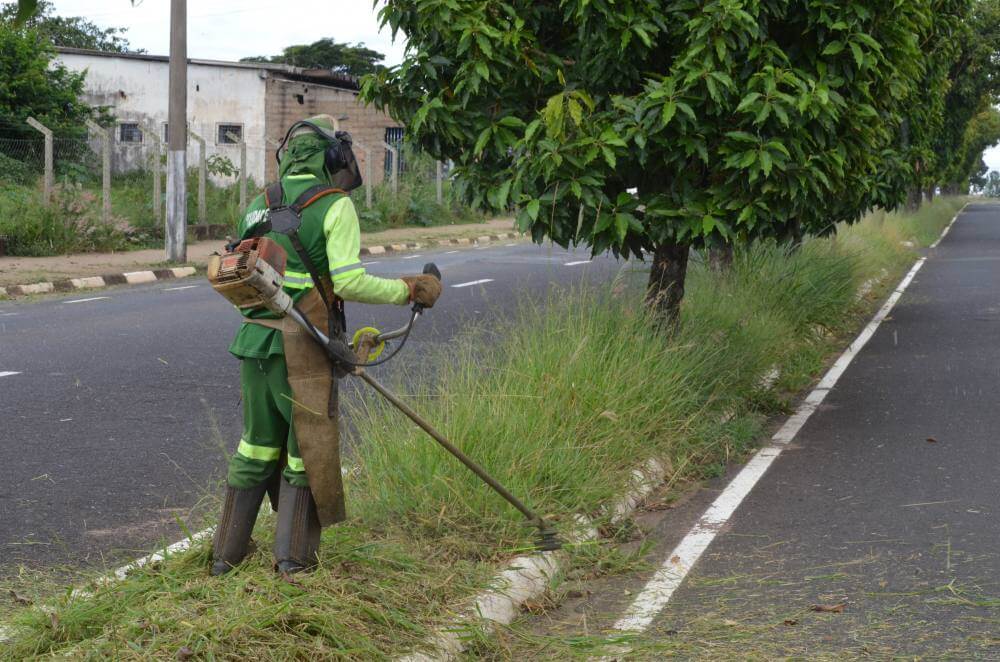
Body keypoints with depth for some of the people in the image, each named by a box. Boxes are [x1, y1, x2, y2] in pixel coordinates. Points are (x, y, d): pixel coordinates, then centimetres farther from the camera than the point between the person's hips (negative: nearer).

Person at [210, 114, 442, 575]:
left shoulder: (259, 205, 12)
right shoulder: (335, 205, -7)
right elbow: (349, 282, -15)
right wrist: (407, 290, -4)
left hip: (254, 338, 6)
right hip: (303, 347, -6)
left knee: (256, 447, 17)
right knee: (306, 447, 8)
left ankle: (227, 553, 21)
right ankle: (293, 556, 11)